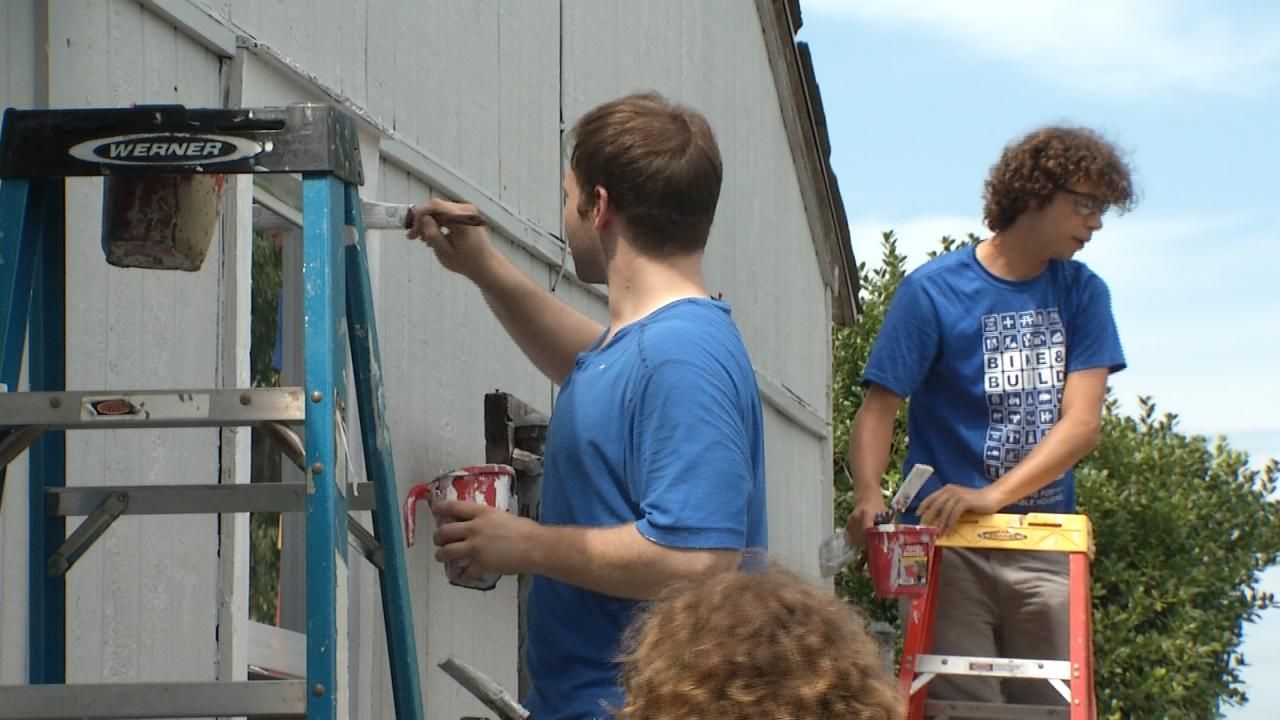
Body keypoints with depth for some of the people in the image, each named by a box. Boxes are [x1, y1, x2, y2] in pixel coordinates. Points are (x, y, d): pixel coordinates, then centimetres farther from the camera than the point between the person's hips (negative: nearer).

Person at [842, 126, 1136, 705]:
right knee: (961, 704, -10)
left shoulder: (1082, 294, 8)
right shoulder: (933, 290, -2)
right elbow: (878, 408, -6)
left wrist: (993, 495, -18)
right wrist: (868, 495, -27)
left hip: (1046, 550, 3)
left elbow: (1083, 423, -2)